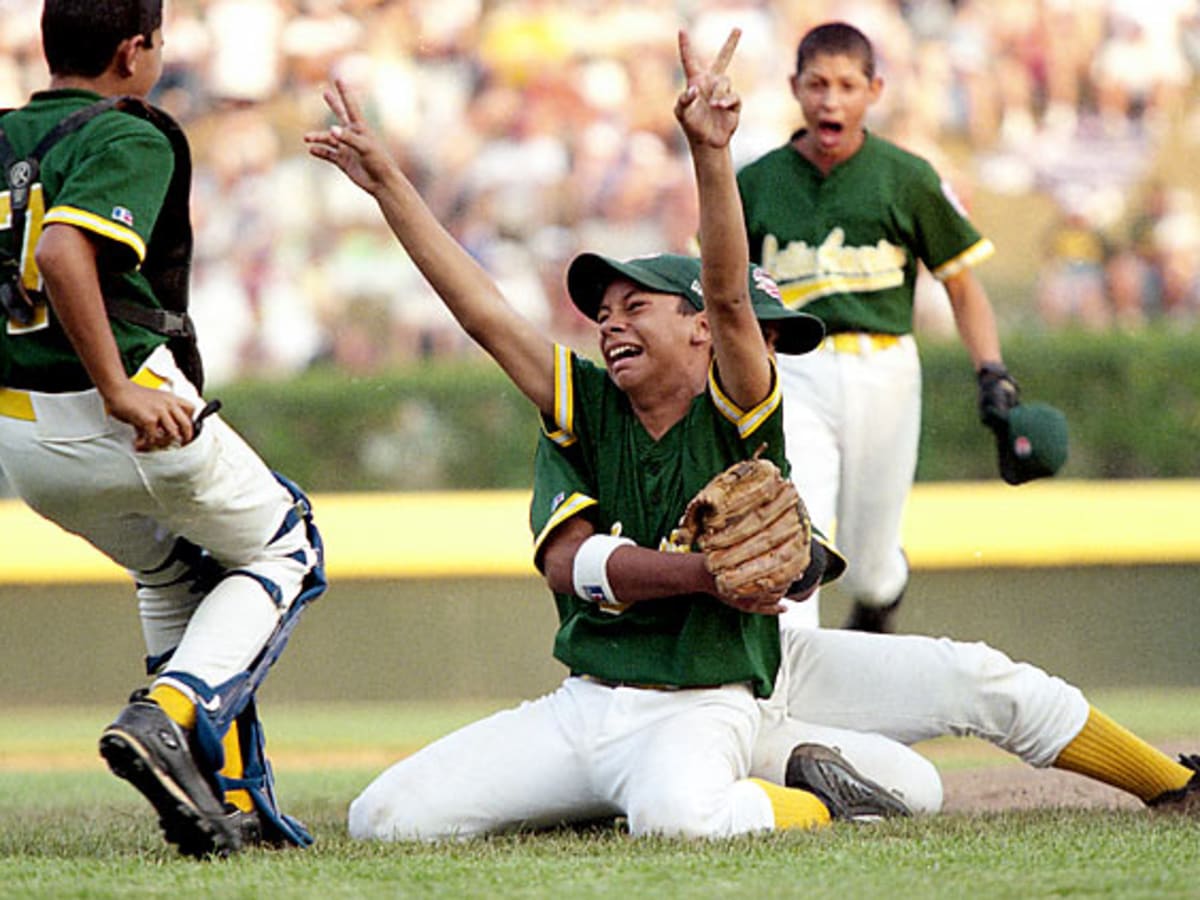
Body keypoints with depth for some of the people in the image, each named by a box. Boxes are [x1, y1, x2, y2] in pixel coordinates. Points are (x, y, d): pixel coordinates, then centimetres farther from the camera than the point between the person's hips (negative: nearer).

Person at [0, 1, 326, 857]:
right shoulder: (126, 141, -9)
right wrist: (119, 392, -26)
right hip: (128, 423, -7)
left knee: (175, 570, 31)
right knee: (285, 550, 15)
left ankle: (228, 794, 22)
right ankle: (168, 716, -9)